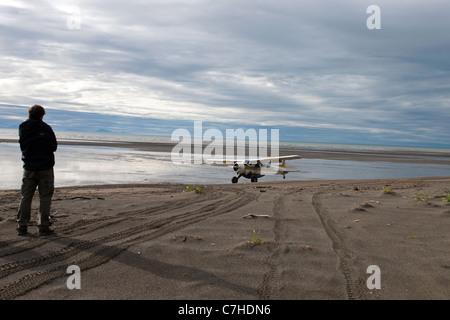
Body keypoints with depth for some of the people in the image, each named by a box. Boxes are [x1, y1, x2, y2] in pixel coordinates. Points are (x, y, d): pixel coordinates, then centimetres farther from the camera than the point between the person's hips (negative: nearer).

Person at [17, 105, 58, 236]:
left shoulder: (23, 128, 3)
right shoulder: (46, 128, -10)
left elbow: (22, 146, 11)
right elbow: (54, 146, -3)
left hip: (29, 168, 4)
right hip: (45, 167, -4)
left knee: (26, 197, 10)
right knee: (45, 197, 4)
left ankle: (22, 227, 10)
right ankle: (43, 227, 4)